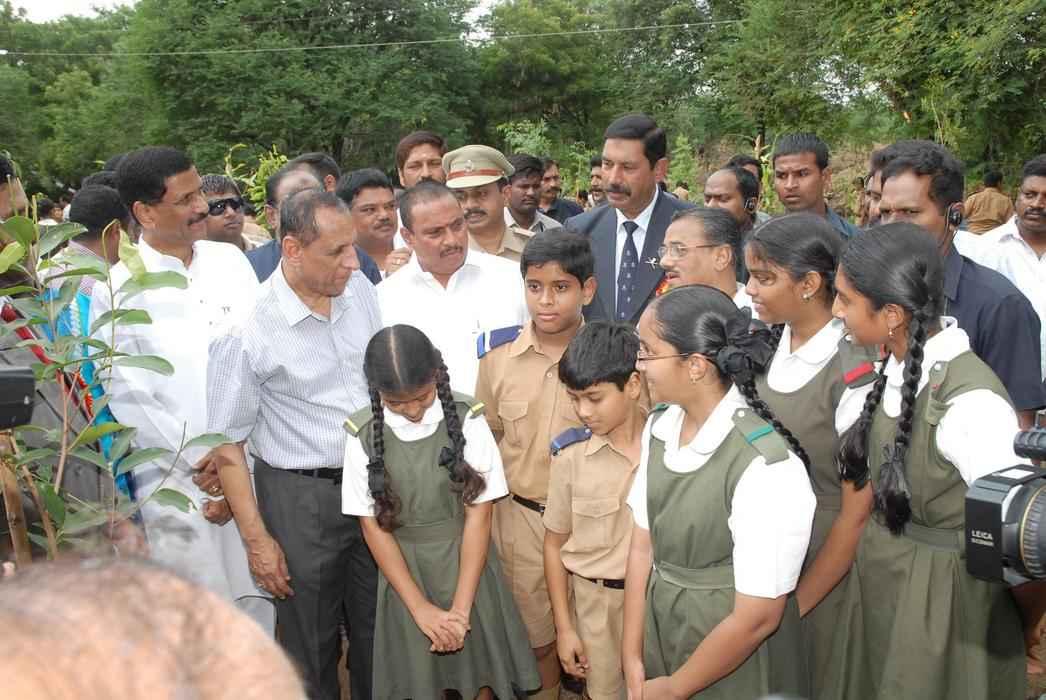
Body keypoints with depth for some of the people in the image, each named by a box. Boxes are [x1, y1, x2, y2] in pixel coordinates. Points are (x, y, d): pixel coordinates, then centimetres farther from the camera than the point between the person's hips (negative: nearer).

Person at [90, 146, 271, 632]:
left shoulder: (229, 260, 7)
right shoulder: (115, 290, -4)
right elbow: (127, 396, -5)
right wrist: (201, 460, -7)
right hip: (175, 480, -3)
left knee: (258, 604, 9)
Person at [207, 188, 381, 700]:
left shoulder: (360, 289, -3)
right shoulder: (248, 333, -19)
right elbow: (227, 446, -11)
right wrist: (257, 540, -10)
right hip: (301, 496, -5)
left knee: (378, 625, 19)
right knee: (312, 642, 13)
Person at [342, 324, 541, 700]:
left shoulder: (466, 419, -14)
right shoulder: (363, 434, -11)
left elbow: (479, 513, -11)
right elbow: (372, 525, -6)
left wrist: (460, 607, -14)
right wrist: (421, 607, -10)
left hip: (466, 563, 0)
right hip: (402, 569, 1)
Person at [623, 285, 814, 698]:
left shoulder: (767, 469, -27)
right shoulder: (659, 427, -6)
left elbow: (757, 618, -21)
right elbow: (643, 544, 0)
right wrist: (632, 656, 0)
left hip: (734, 665, -5)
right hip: (659, 632, 6)